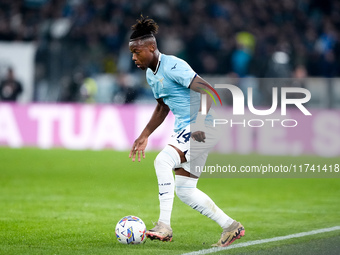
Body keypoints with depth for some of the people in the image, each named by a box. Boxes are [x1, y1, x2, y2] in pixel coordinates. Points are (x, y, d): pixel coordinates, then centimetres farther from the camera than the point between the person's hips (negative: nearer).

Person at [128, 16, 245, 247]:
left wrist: (200, 120, -33)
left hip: (202, 129, -10)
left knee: (163, 160, -28)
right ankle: (230, 227, 19)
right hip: (183, 130, 10)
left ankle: (164, 226, -27)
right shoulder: (151, 74, 12)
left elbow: (208, 90, -23)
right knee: (184, 191, 9)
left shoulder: (173, 66, -18)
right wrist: (144, 136, 22)